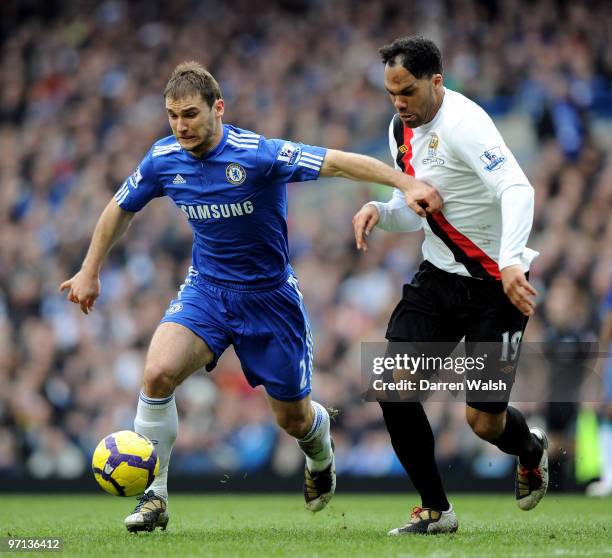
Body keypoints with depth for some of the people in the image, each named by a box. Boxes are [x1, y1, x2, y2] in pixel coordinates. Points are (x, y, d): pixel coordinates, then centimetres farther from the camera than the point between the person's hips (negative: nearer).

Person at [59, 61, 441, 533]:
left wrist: (407, 184, -39)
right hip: (206, 290, 3)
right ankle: (154, 497, -11)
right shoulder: (164, 160, -9)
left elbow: (341, 162, -29)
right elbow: (121, 209, 10)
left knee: (293, 418, 8)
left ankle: (320, 454, 48)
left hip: (269, 296, -3)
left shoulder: (258, 154, -24)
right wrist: (90, 272, 15)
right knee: (158, 373, -25)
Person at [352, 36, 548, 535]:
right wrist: (379, 211, -5)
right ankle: (435, 510, 5)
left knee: (484, 419, -4)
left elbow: (517, 189, -35)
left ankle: (531, 451, 34)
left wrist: (511, 262, -49)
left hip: (496, 284, -7)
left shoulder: (462, 123, -21)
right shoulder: (402, 129, 5)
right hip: (438, 275, 7)